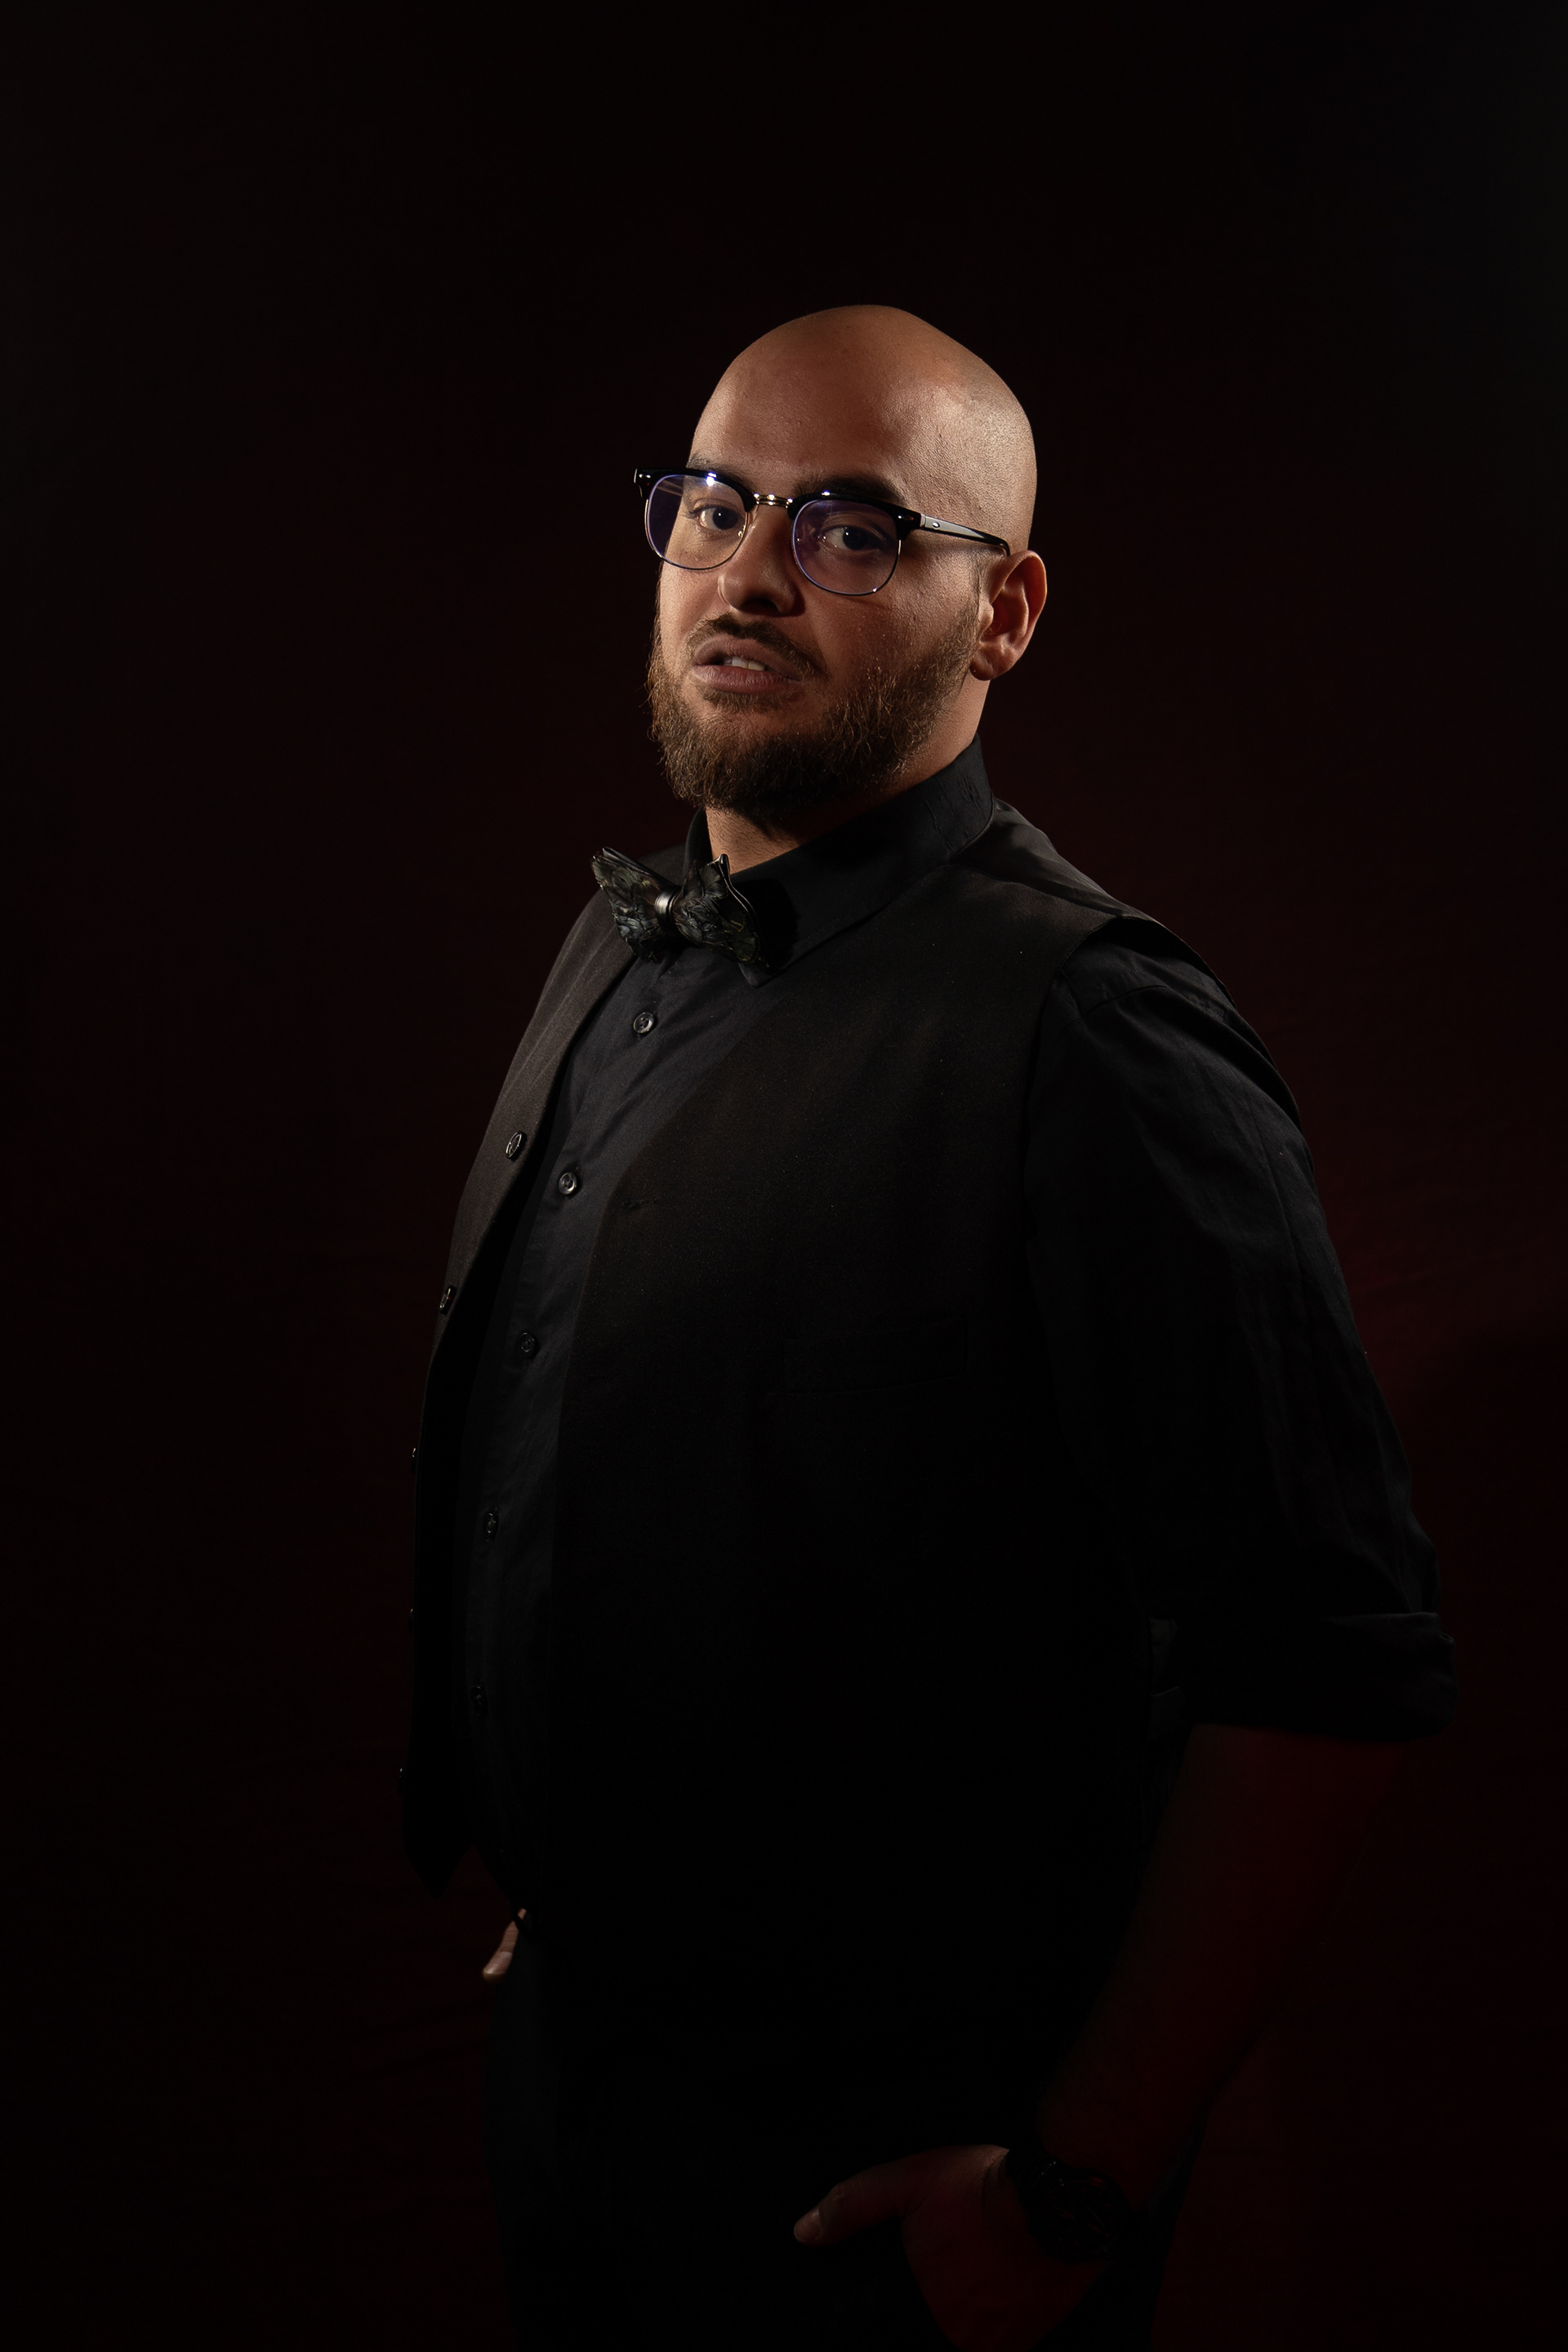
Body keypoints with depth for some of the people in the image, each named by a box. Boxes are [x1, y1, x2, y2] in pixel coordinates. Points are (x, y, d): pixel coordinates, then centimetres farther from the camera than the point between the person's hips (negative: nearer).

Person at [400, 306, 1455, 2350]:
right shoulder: (626, 938, 4)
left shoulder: (1090, 1036, -23)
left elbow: (1325, 1668, -25)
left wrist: (1080, 2185, -20)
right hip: (565, 2039, 7)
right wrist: (524, 1912, 12)